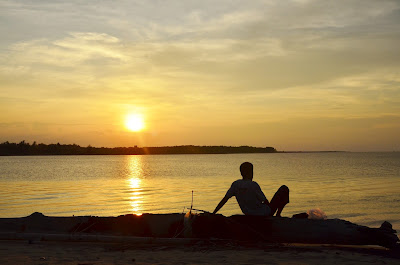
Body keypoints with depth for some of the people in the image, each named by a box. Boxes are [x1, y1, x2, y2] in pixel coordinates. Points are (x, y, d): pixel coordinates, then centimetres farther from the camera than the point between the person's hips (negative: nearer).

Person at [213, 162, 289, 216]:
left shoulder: (236, 184, -5)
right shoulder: (253, 185, -22)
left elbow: (224, 199, -5)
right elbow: (265, 202, -14)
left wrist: (213, 213, 0)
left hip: (250, 215, 7)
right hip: (266, 214, -6)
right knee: (284, 189, 4)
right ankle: (278, 214, 7)